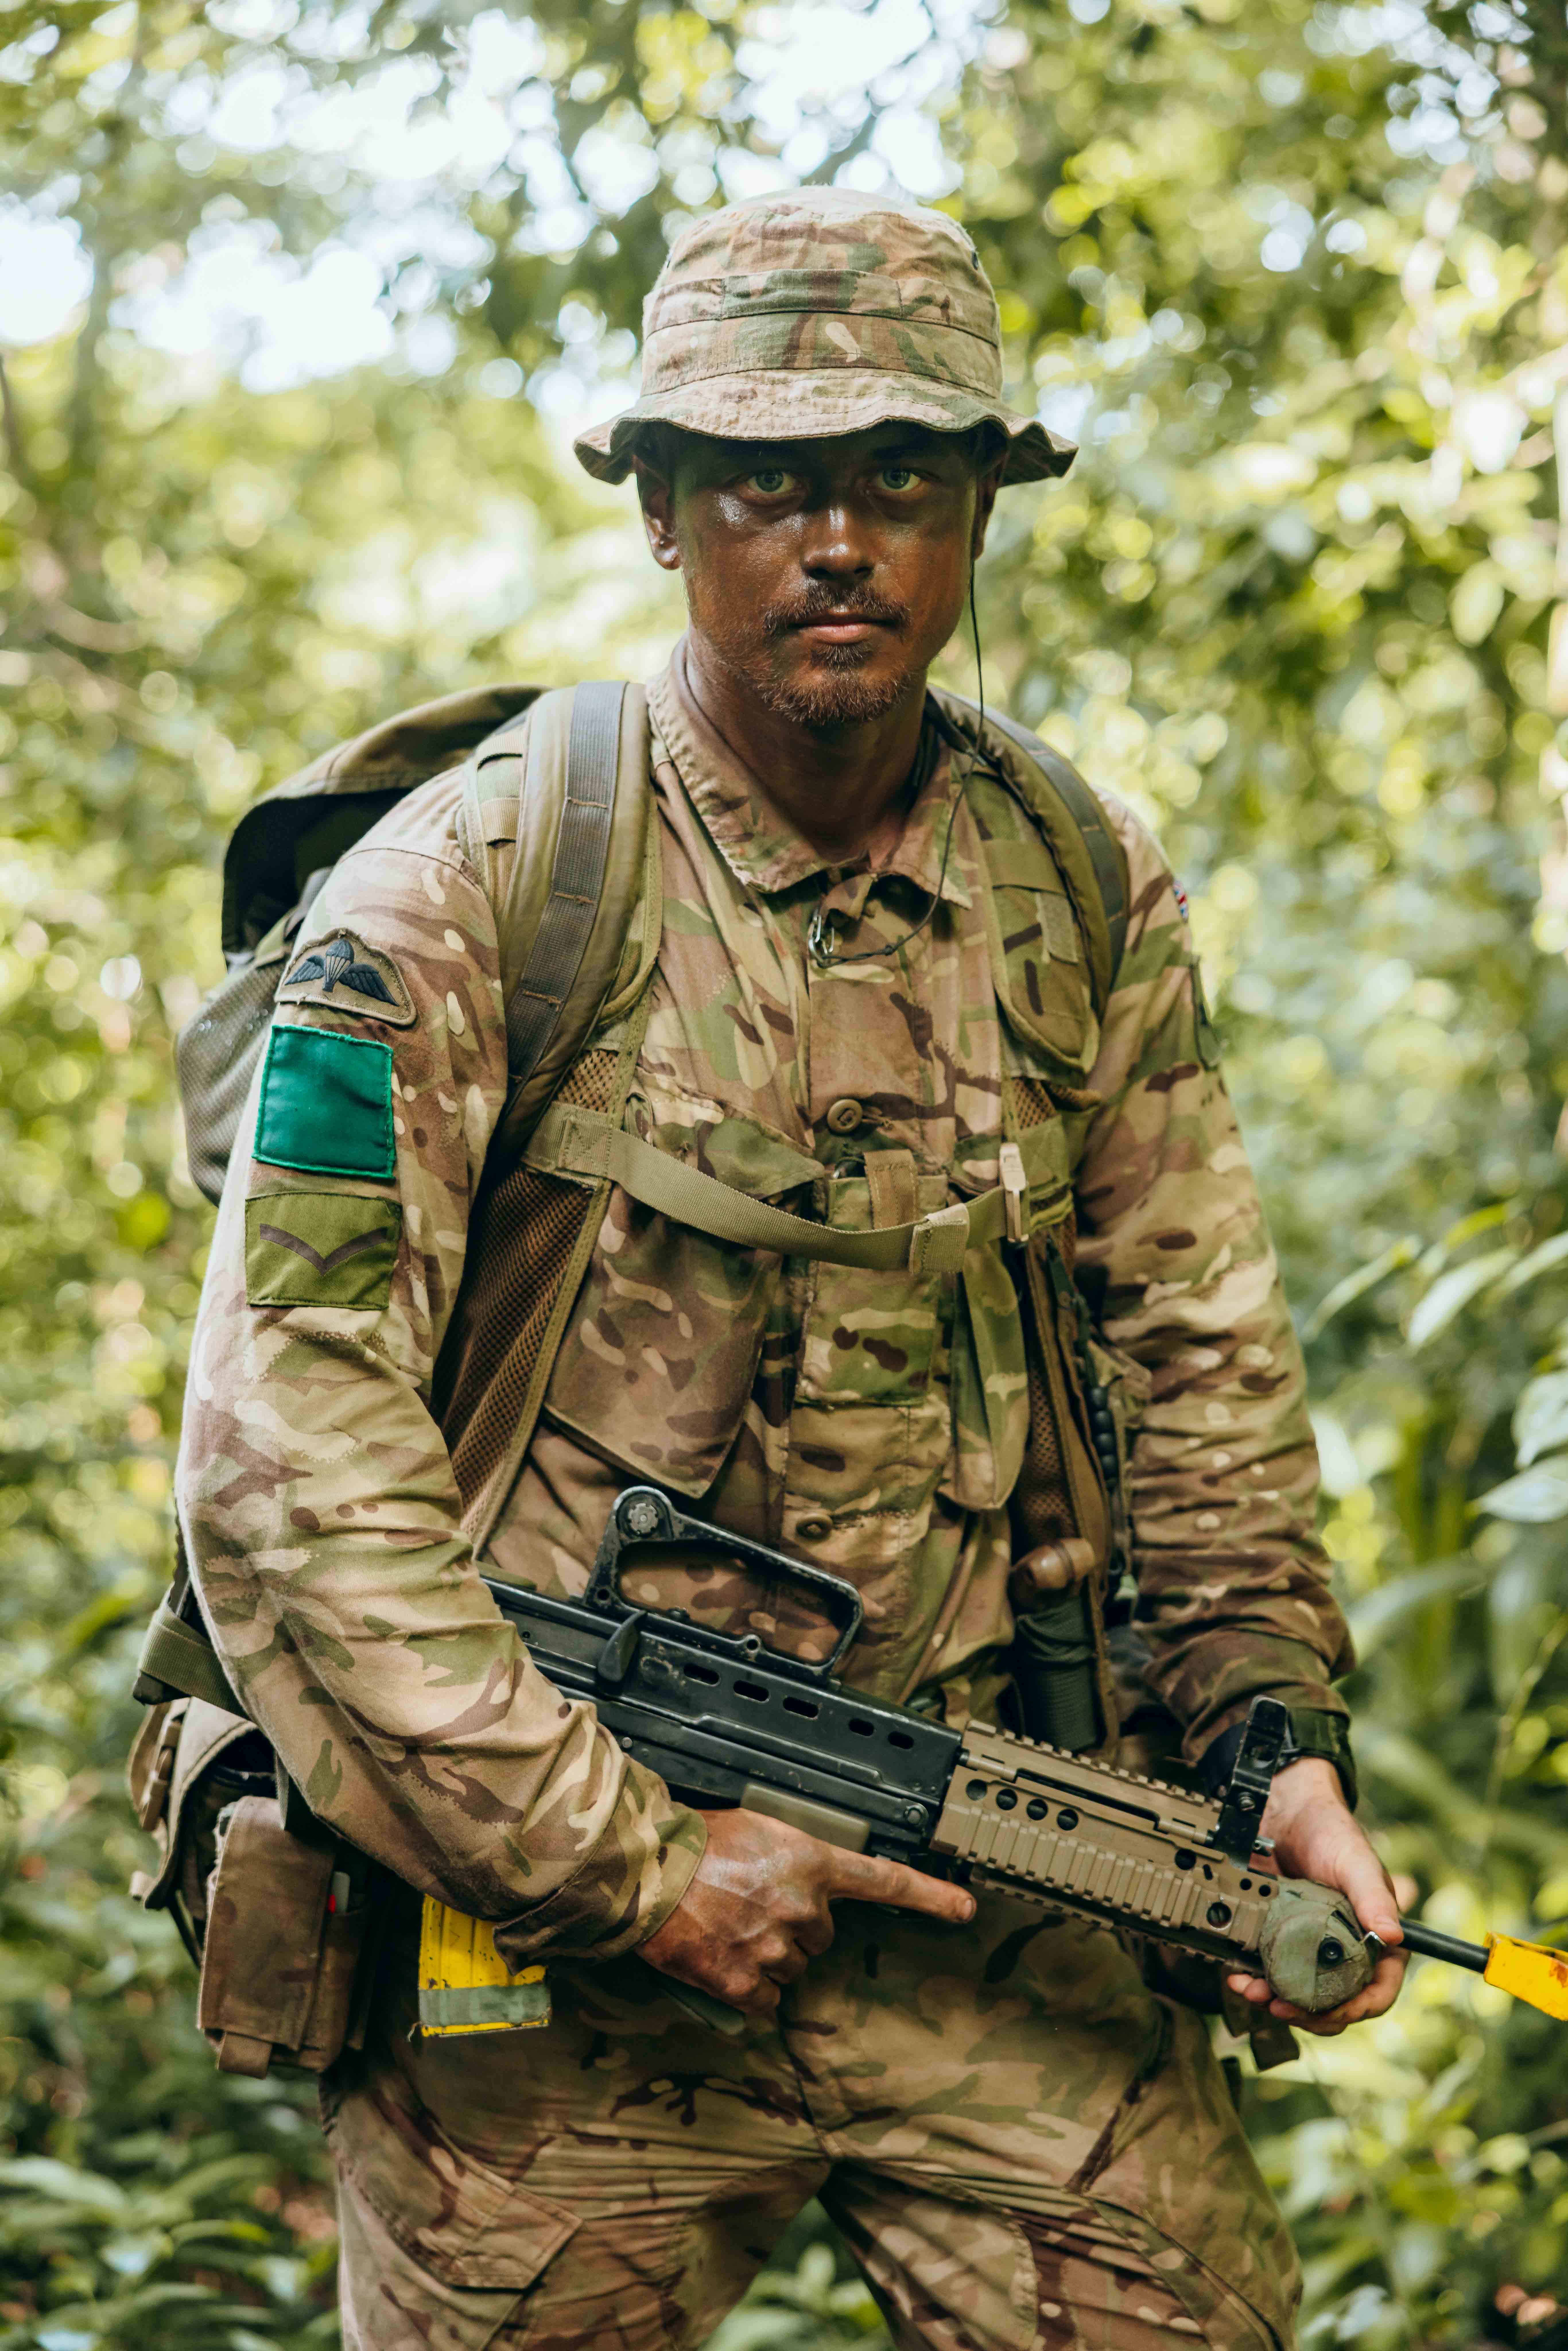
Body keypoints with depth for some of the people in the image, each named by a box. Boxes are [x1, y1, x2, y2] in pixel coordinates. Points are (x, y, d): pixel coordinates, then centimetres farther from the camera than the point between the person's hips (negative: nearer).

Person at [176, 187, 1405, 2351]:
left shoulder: (1088, 893, 4)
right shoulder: (458, 899, -11)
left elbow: (1203, 1358, 13)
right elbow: (293, 1468, -14)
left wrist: (1278, 1729, -1)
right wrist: (625, 1869, -16)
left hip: (988, 1901, 4)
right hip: (540, 1930, -3)